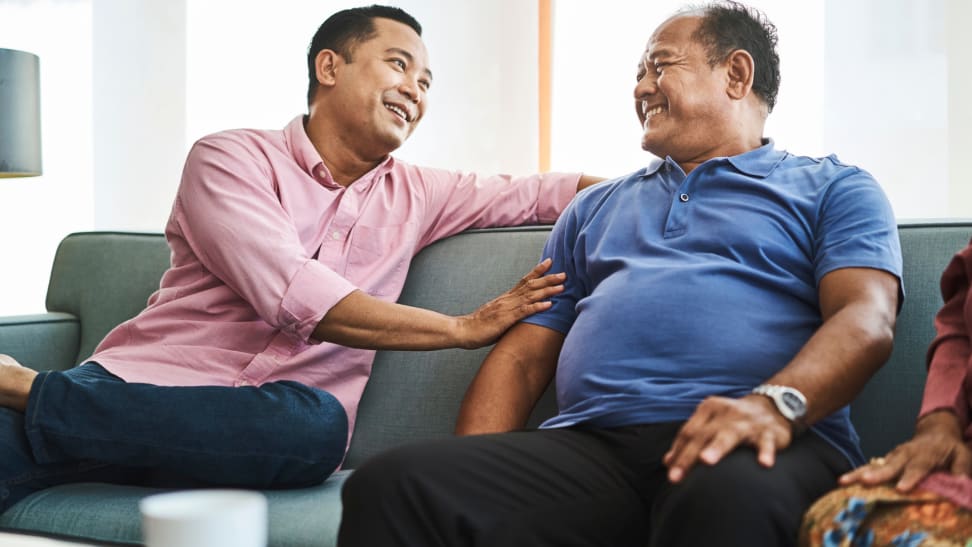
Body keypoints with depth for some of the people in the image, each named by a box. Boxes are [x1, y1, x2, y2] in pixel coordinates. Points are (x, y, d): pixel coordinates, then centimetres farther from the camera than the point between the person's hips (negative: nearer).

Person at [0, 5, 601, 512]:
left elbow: (541, 193, 21)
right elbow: (296, 299, -11)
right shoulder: (232, 159, 2)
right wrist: (467, 328, -7)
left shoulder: (415, 194, 20)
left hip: (269, 424, 7)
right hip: (140, 380, -6)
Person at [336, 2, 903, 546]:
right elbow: (522, 356, 22)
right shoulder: (596, 207, 31)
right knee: (390, 485, -24)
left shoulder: (832, 188, 18)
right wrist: (472, 474, 2)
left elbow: (867, 321, -1)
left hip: (742, 445, -3)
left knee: (729, 500, -41)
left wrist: (775, 403, -23)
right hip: (590, 444, 4)